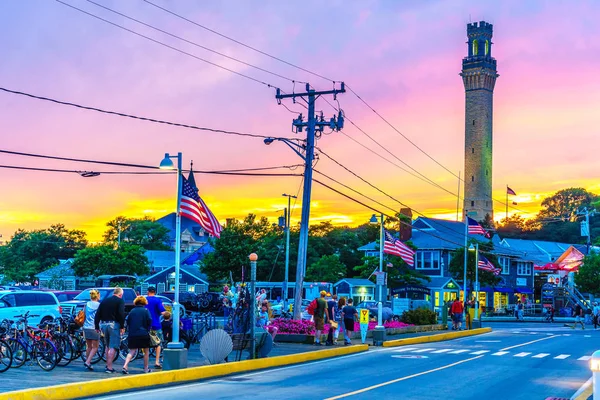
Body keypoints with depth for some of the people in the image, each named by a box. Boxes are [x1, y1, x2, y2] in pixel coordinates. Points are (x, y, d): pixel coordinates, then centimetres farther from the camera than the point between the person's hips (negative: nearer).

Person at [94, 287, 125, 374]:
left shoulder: (104, 301, 15)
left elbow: (97, 314, 12)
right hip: (114, 324, -6)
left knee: (107, 346, 19)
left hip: (103, 324, 6)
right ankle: (109, 367, -8)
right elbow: (121, 314, -14)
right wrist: (122, 327, -10)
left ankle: (108, 365, 23)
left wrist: (97, 326, 16)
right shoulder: (120, 301, -1)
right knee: (113, 347, -4)